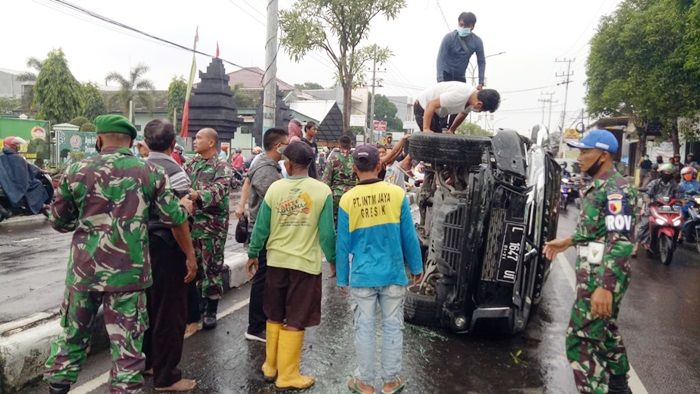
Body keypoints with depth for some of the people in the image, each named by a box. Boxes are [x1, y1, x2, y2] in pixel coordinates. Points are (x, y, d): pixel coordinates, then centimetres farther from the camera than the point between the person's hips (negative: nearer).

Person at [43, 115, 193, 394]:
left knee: (72, 335, 21)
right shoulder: (151, 172, -4)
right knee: (127, 345, 7)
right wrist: (187, 205, 20)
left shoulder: (76, 171, 0)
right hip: (128, 273, -2)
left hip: (83, 270, 3)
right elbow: (176, 219, 0)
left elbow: (59, 222, 11)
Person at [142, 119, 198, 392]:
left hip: (142, 245, 8)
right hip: (166, 248, -8)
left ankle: (146, 361, 36)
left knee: (148, 306, 21)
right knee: (169, 313, 3)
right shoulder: (174, 172, -16)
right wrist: (190, 255, -15)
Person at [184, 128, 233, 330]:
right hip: (190, 222, 6)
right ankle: (191, 308, 28)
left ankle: (211, 311, 15)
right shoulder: (191, 164, 12)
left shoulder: (222, 167, -8)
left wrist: (197, 195, -39)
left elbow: (218, 190, -24)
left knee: (212, 268, 3)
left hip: (212, 225, -6)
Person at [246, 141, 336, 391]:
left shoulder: (275, 188, -5)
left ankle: (270, 367, 32)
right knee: (294, 322, 7)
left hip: (276, 260, 3)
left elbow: (261, 226, 1)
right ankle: (287, 376, 17)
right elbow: (327, 232, -8)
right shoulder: (322, 191, -10)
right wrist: (333, 260, 7)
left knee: (274, 317, 19)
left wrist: (253, 254, 15)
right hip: (306, 263, -2)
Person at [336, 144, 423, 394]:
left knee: (364, 328, 11)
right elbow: (409, 236, -2)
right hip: (393, 274, 0)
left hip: (362, 276, 0)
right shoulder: (397, 194, -7)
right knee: (392, 327, 13)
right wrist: (416, 267, 11)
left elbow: (343, 243, -2)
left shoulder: (348, 200, -7)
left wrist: (342, 278, 8)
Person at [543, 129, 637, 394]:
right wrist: (567, 242, 20)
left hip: (602, 275, -11)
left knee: (581, 340, -9)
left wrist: (605, 286, -32)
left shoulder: (616, 189, -18)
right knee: (605, 330, 23)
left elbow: (621, 241, -26)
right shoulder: (599, 185, 13)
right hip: (595, 271, 11)